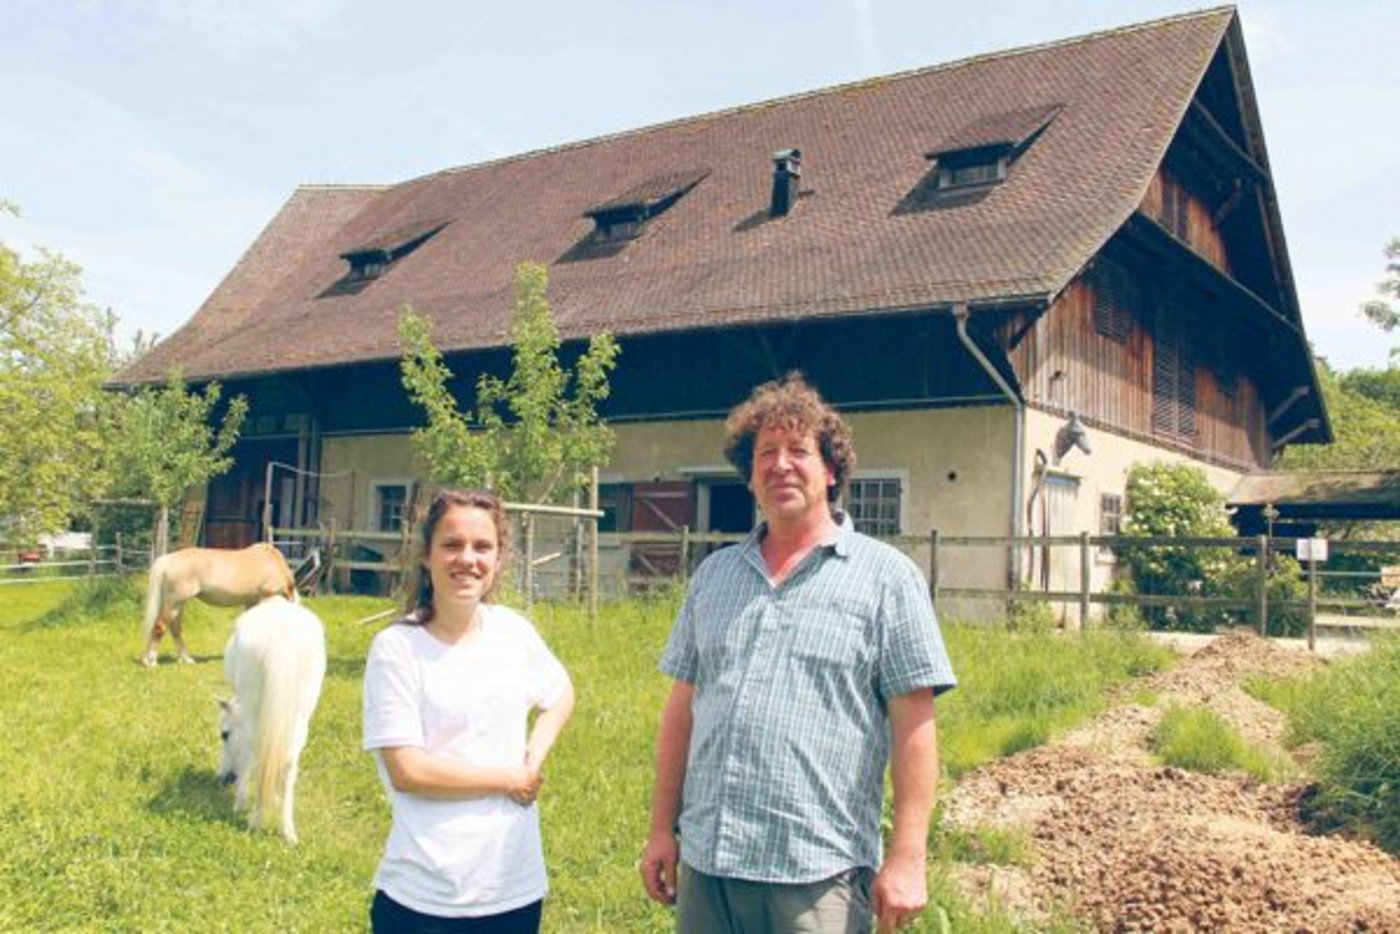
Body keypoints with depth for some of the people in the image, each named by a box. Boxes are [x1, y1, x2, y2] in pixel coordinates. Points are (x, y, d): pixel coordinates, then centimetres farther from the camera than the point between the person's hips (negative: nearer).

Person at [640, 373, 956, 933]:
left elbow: (913, 724, -6)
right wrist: (662, 828, 11)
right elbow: (683, 707, 13)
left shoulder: (886, 577, -3)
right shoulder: (713, 574, 11)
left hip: (817, 872, -4)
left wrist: (907, 856, -10)